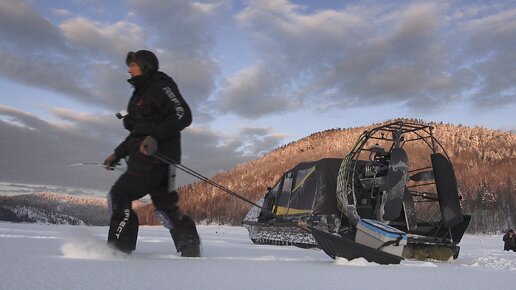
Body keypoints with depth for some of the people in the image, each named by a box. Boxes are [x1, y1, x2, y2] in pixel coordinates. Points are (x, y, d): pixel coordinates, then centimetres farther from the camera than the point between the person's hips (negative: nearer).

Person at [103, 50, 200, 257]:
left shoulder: (160, 86, -4)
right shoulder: (141, 93, 26)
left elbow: (183, 115, -17)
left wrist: (155, 137, -25)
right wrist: (117, 154, 24)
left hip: (155, 157, -10)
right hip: (144, 158, 10)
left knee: (119, 195, -11)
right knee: (164, 206, 8)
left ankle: (119, 248, -9)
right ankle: (190, 249, 11)